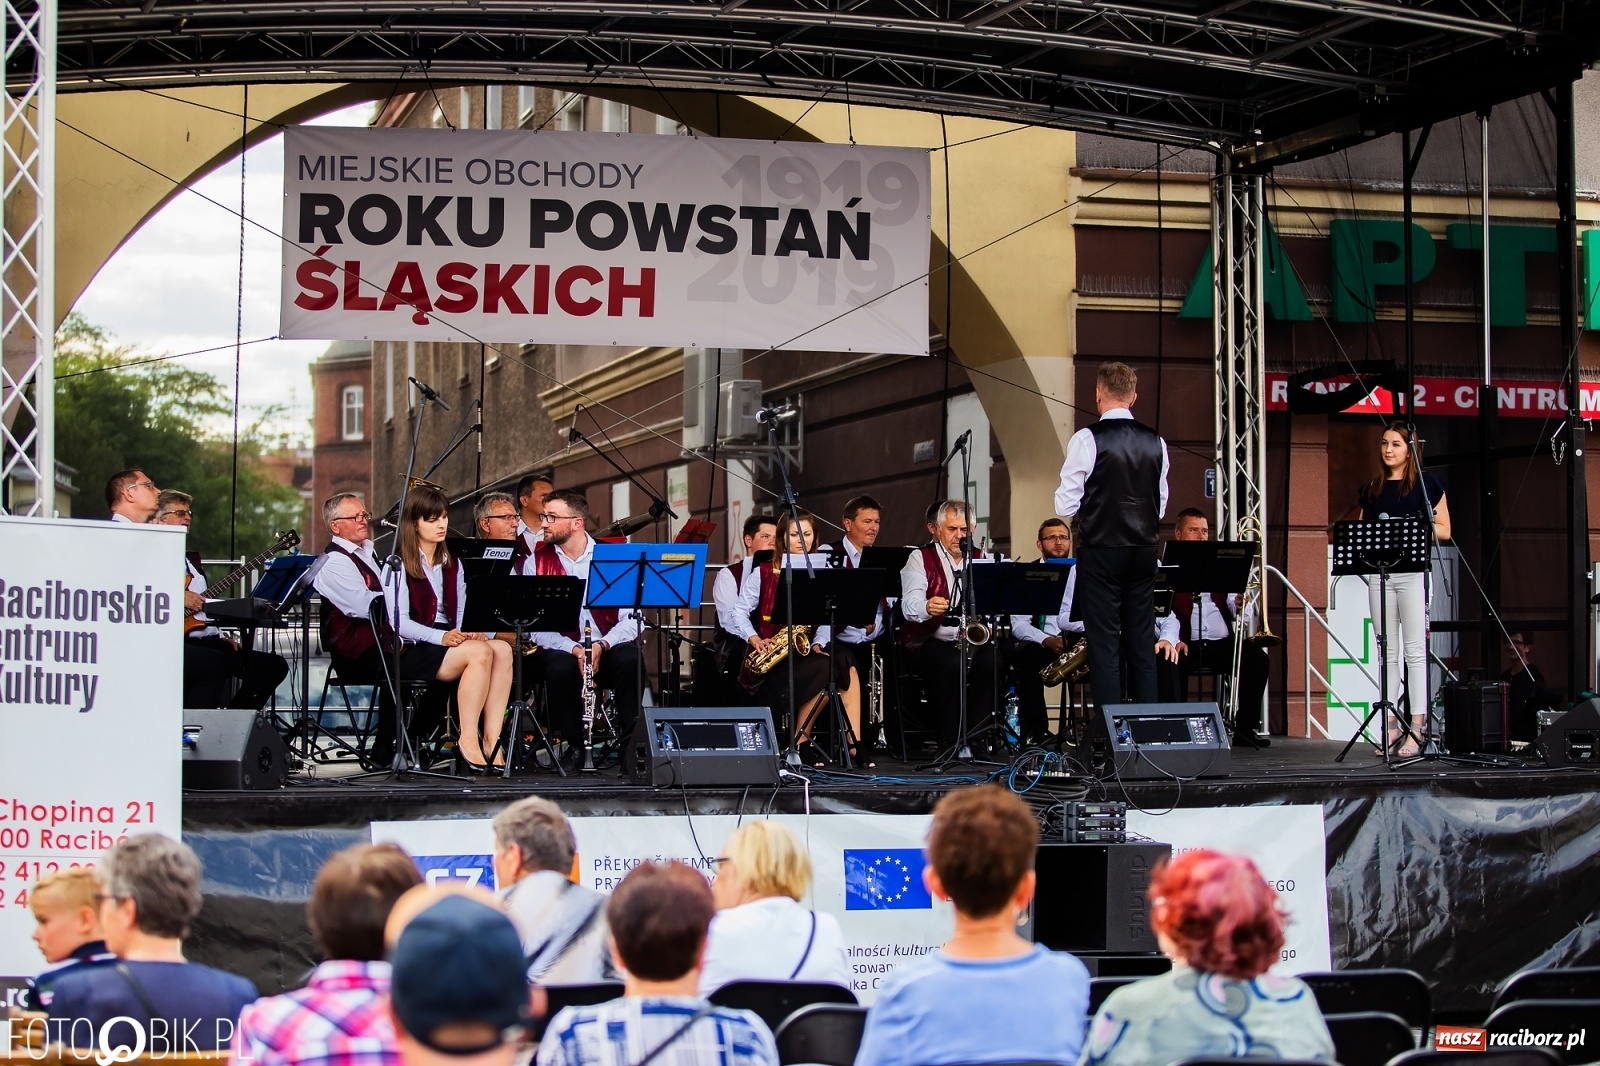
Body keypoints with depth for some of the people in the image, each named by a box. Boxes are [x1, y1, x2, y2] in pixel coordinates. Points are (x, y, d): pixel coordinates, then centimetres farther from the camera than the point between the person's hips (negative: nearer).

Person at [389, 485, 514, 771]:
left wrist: (475, 630, -12)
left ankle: (491, 738, -30)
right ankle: (468, 739, -27)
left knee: (502, 649, -25)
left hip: (449, 643, 6)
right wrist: (441, 637, -26)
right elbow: (399, 623, -12)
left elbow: (462, 614, 12)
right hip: (411, 651, -6)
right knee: (480, 652, -32)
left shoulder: (452, 564, 19)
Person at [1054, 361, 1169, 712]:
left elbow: (1065, 506, -9)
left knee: (1104, 643, -1)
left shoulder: (1087, 439, -11)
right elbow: (1160, 505, 10)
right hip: (1144, 551, 5)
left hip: (1101, 551, -4)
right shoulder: (1156, 442, 3)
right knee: (1141, 642, 10)